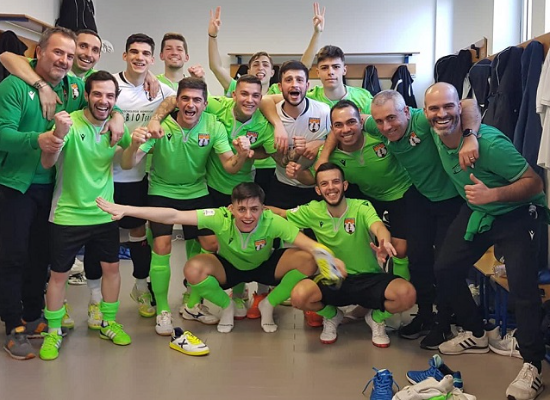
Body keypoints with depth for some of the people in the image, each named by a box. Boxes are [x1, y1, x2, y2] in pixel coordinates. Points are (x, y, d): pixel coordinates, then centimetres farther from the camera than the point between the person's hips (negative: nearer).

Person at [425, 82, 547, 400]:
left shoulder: (489, 142, -31)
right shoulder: (436, 135, -11)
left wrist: (493, 194, -41)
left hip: (517, 215, -7)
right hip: (477, 212, 7)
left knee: (522, 285, -19)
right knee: (445, 270, 5)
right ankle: (476, 335, 25)